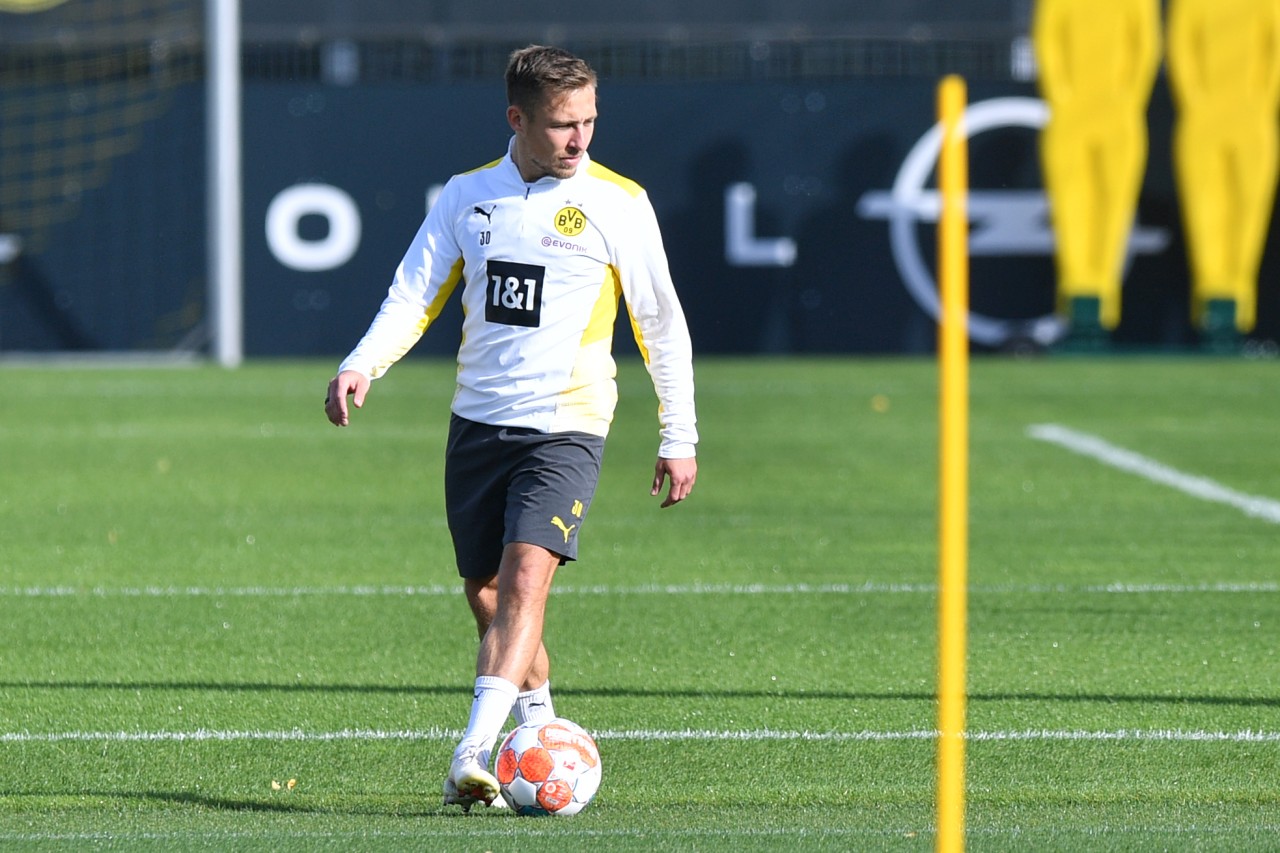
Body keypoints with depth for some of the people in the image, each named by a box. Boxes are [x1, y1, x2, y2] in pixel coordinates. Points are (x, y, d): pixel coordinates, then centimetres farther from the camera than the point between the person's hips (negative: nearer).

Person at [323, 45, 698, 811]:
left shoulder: (617, 203, -2)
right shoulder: (467, 195, 6)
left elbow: (662, 325, 4)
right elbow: (414, 295, 7)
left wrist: (679, 439, 4)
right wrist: (361, 367, -11)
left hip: (566, 426, -4)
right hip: (478, 422, 5)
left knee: (525, 578, -20)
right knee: (485, 595, 8)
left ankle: (474, 759, -30)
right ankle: (540, 727, 28)